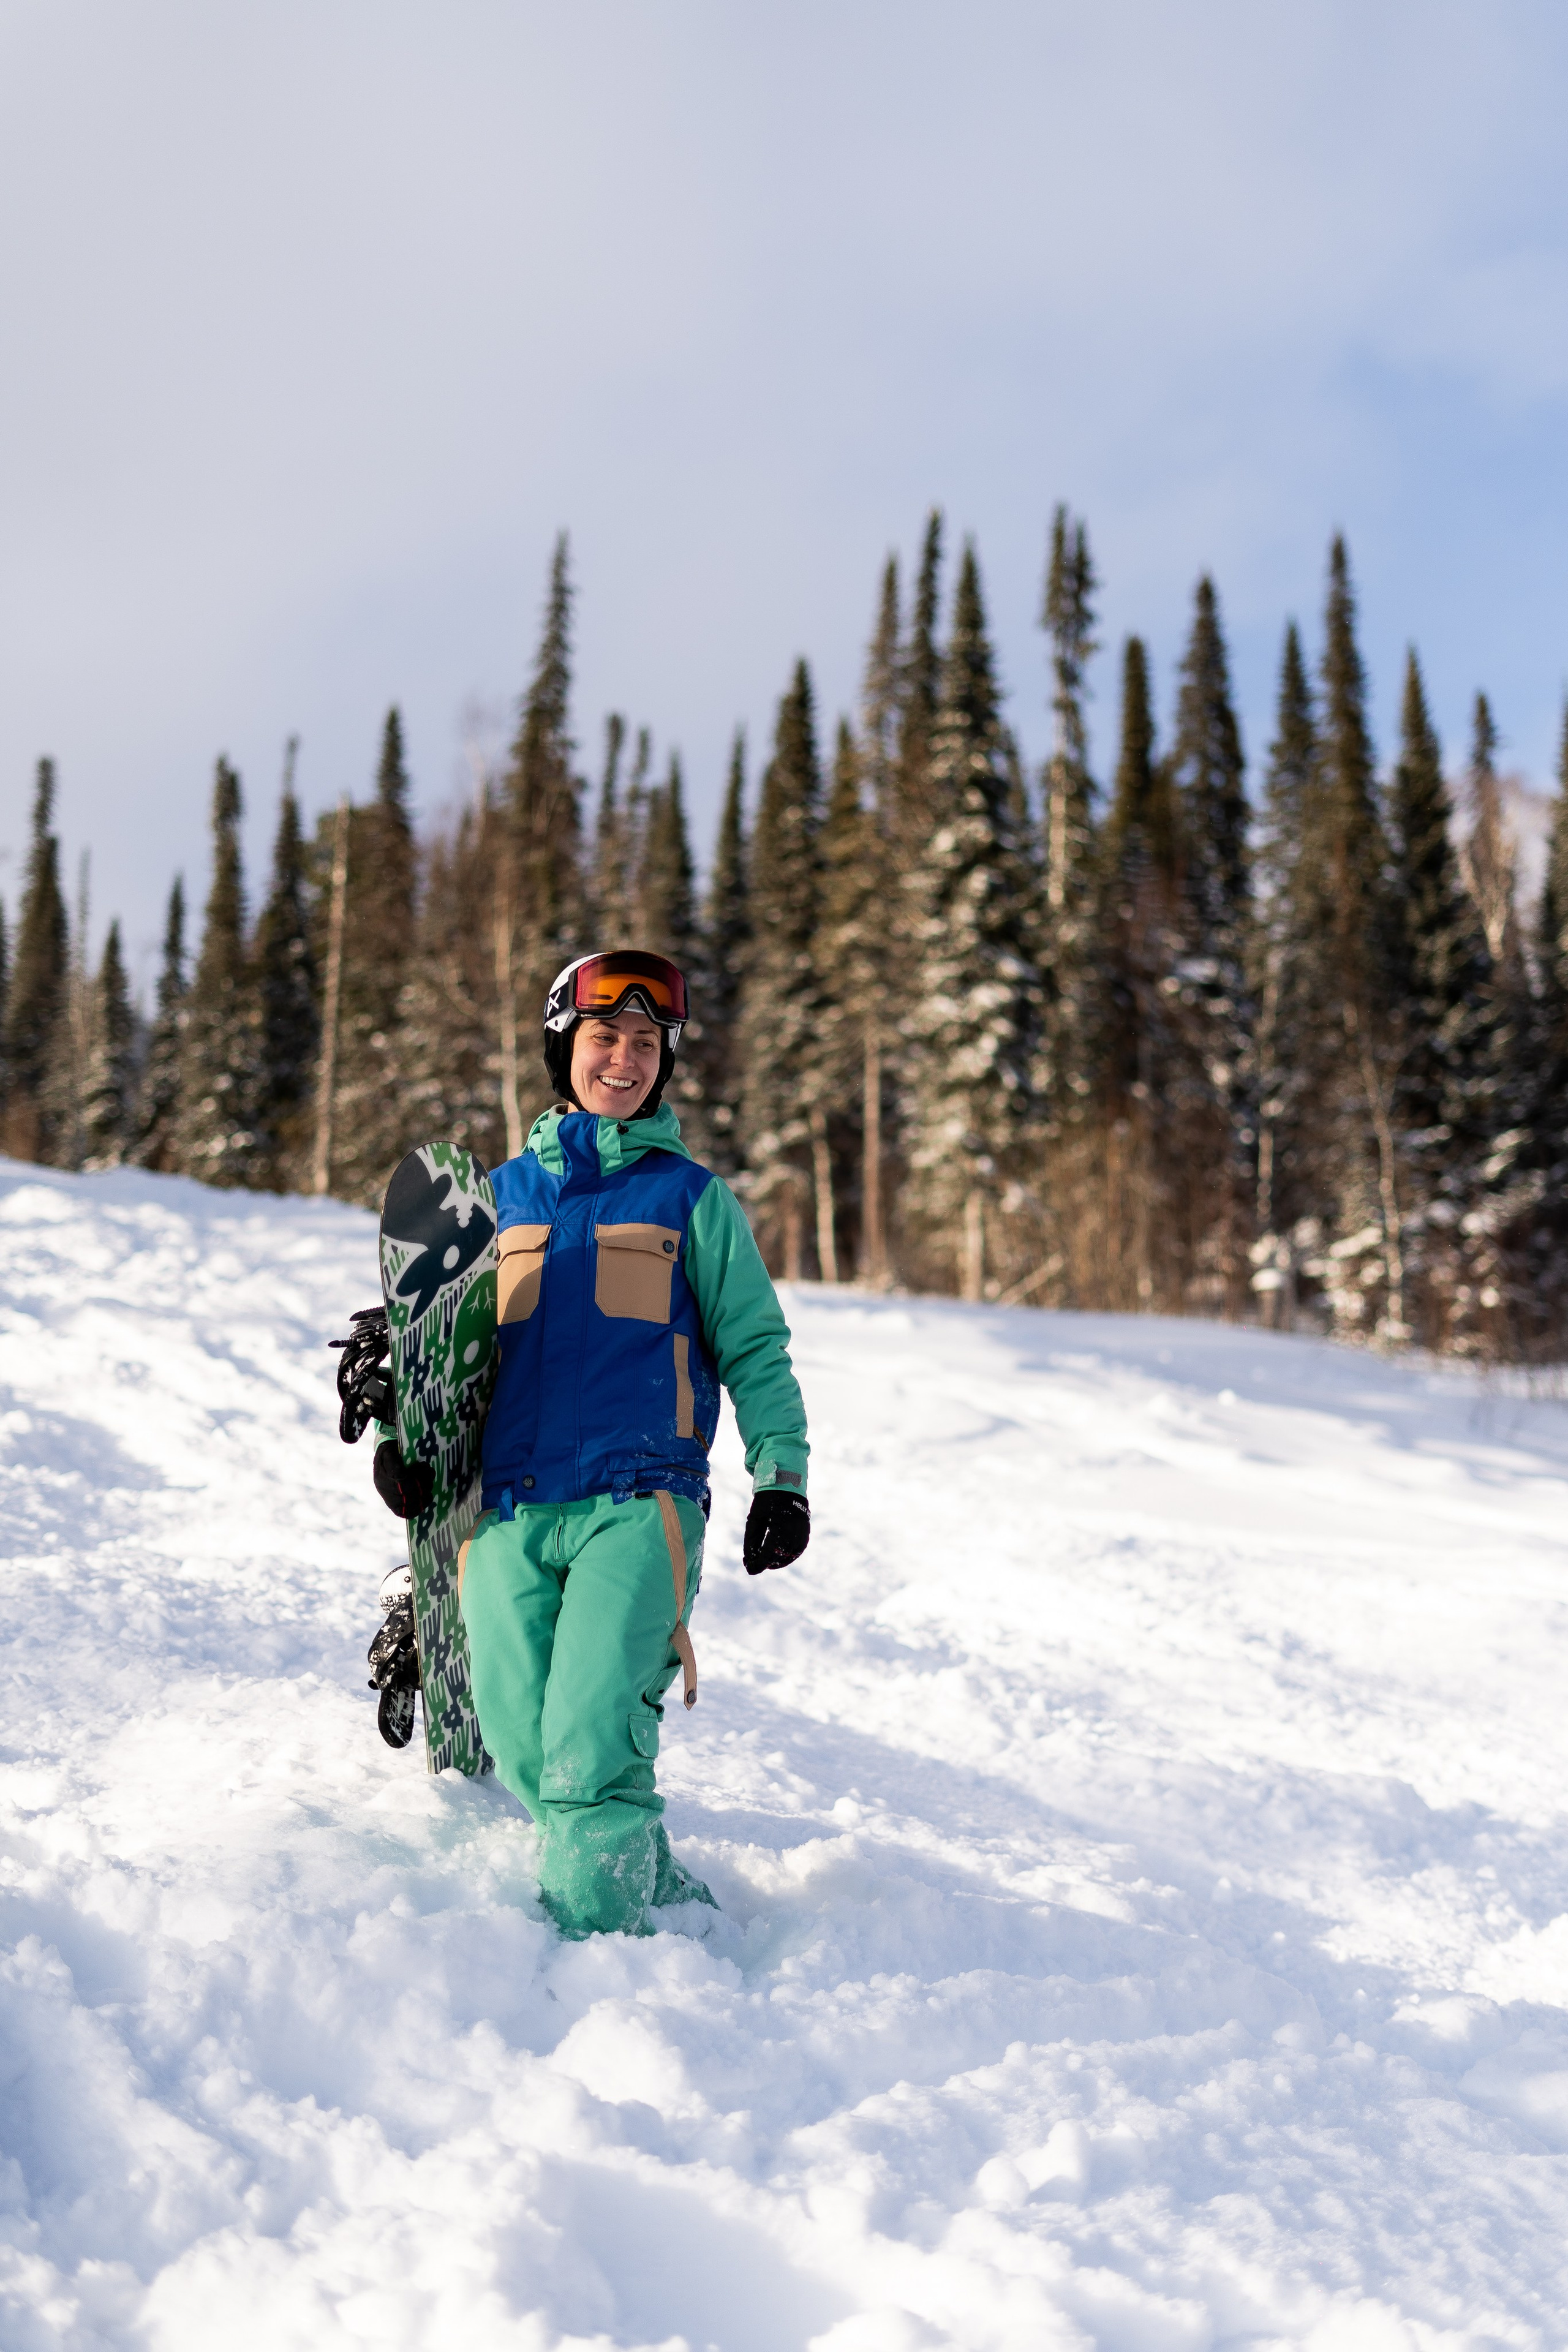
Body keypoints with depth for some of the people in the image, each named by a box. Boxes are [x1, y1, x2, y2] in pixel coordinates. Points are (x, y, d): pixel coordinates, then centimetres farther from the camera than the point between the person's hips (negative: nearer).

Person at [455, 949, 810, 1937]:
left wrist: (783, 1474, 1)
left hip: (636, 1503, -3)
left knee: (592, 1742, -17)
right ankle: (666, 1895, 15)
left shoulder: (691, 1197, 12)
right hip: (510, 1509, 4)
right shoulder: (504, 1194, 19)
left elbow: (753, 1347, 12)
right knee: (526, 1750, -2)